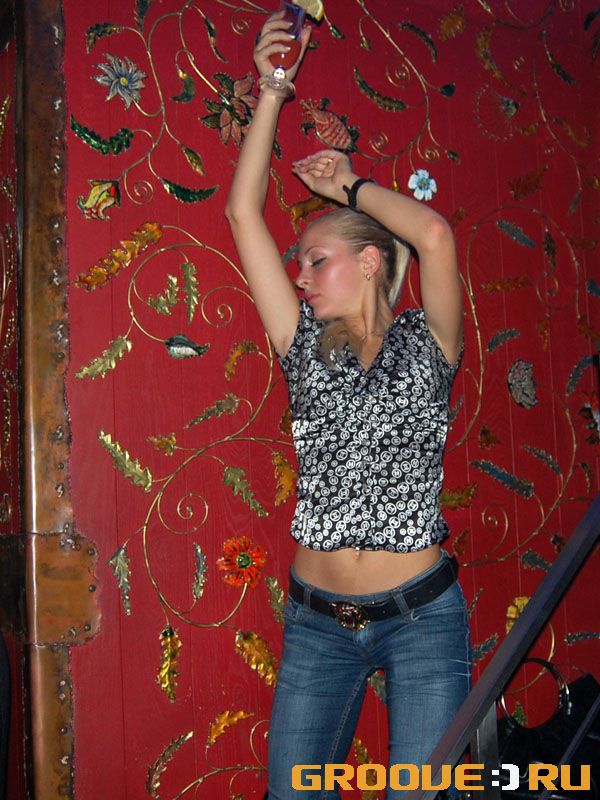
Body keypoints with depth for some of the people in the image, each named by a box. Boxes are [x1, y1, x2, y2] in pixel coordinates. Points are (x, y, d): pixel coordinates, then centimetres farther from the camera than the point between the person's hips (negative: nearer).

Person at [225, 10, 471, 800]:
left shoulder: (426, 343, 0)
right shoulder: (307, 349, 7)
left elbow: (434, 234, -19)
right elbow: (244, 215, 3)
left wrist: (348, 184, -2)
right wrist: (271, 91, 2)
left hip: (422, 617, -3)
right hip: (318, 621, 3)